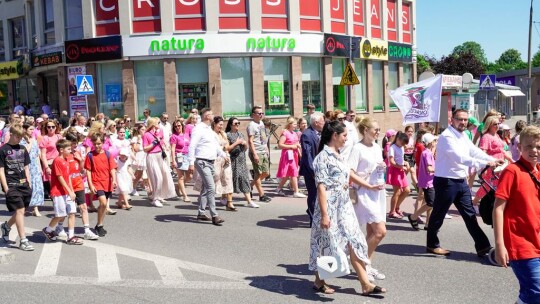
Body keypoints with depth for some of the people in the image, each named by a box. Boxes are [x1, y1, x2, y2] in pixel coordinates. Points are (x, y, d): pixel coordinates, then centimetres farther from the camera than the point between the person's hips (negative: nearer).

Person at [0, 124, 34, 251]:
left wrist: (29, 184, 9)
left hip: (24, 185, 6)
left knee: (20, 211, 10)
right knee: (19, 210, -10)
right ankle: (23, 241, -6)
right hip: (12, 186, -6)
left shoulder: (22, 149, 13)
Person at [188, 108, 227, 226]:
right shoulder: (198, 129, -11)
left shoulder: (210, 130, 18)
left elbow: (216, 145, 26)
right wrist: (191, 163, -22)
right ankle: (214, 216, -15)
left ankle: (201, 213, 22)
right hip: (202, 162, -10)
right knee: (211, 188, -15)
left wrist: (224, 155, 19)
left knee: (205, 188, 14)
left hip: (211, 162, 10)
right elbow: (192, 146, -17)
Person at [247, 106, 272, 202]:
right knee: (258, 173, 0)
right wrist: (254, 154, -21)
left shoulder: (261, 123, 14)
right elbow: (250, 141, -17)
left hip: (264, 152, 9)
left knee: (266, 173, 10)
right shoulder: (252, 125, -12)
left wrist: (266, 149, 18)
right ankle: (262, 195, 7)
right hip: (256, 153, -9)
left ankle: (251, 185, 26)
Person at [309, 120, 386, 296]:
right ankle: (319, 282, 23)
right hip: (330, 208, -8)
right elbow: (321, 187, -19)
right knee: (327, 245, 4)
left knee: (354, 243, 6)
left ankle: (365, 284, 10)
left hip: (344, 207, 8)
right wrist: (324, 214, -23)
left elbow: (348, 174, 25)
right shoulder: (323, 157, -15)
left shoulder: (337, 155, 12)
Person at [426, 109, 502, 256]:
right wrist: (484, 164, -31)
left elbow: (474, 151, 6)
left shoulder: (463, 136, 12)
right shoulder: (447, 137, -18)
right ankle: (432, 245, 21)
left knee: (470, 215, 10)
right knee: (438, 215, 6)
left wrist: (493, 160, -8)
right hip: (446, 181, -9)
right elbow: (460, 158, -28)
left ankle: (483, 247, 15)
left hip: (461, 181, 9)